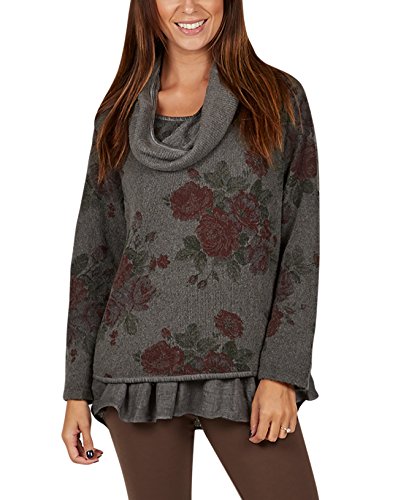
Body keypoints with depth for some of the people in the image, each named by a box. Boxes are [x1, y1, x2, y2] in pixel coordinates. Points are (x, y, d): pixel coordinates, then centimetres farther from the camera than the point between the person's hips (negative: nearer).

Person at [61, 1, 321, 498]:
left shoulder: (280, 98, 5)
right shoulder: (120, 113, 10)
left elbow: (302, 246, 0)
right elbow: (93, 254, 11)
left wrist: (282, 373, -9)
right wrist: (77, 390, 7)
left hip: (244, 366, -1)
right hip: (139, 362, 2)